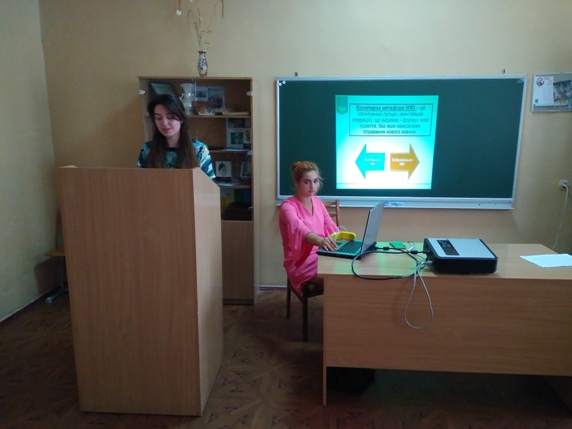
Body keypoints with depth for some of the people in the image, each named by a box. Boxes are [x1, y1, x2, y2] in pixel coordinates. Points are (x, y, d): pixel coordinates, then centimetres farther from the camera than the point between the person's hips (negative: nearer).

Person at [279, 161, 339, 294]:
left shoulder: (317, 202, 11)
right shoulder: (288, 206, -12)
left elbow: (330, 227, 8)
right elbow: (299, 228, -32)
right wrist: (320, 240, -52)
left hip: (320, 255, 6)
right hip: (300, 262, -6)